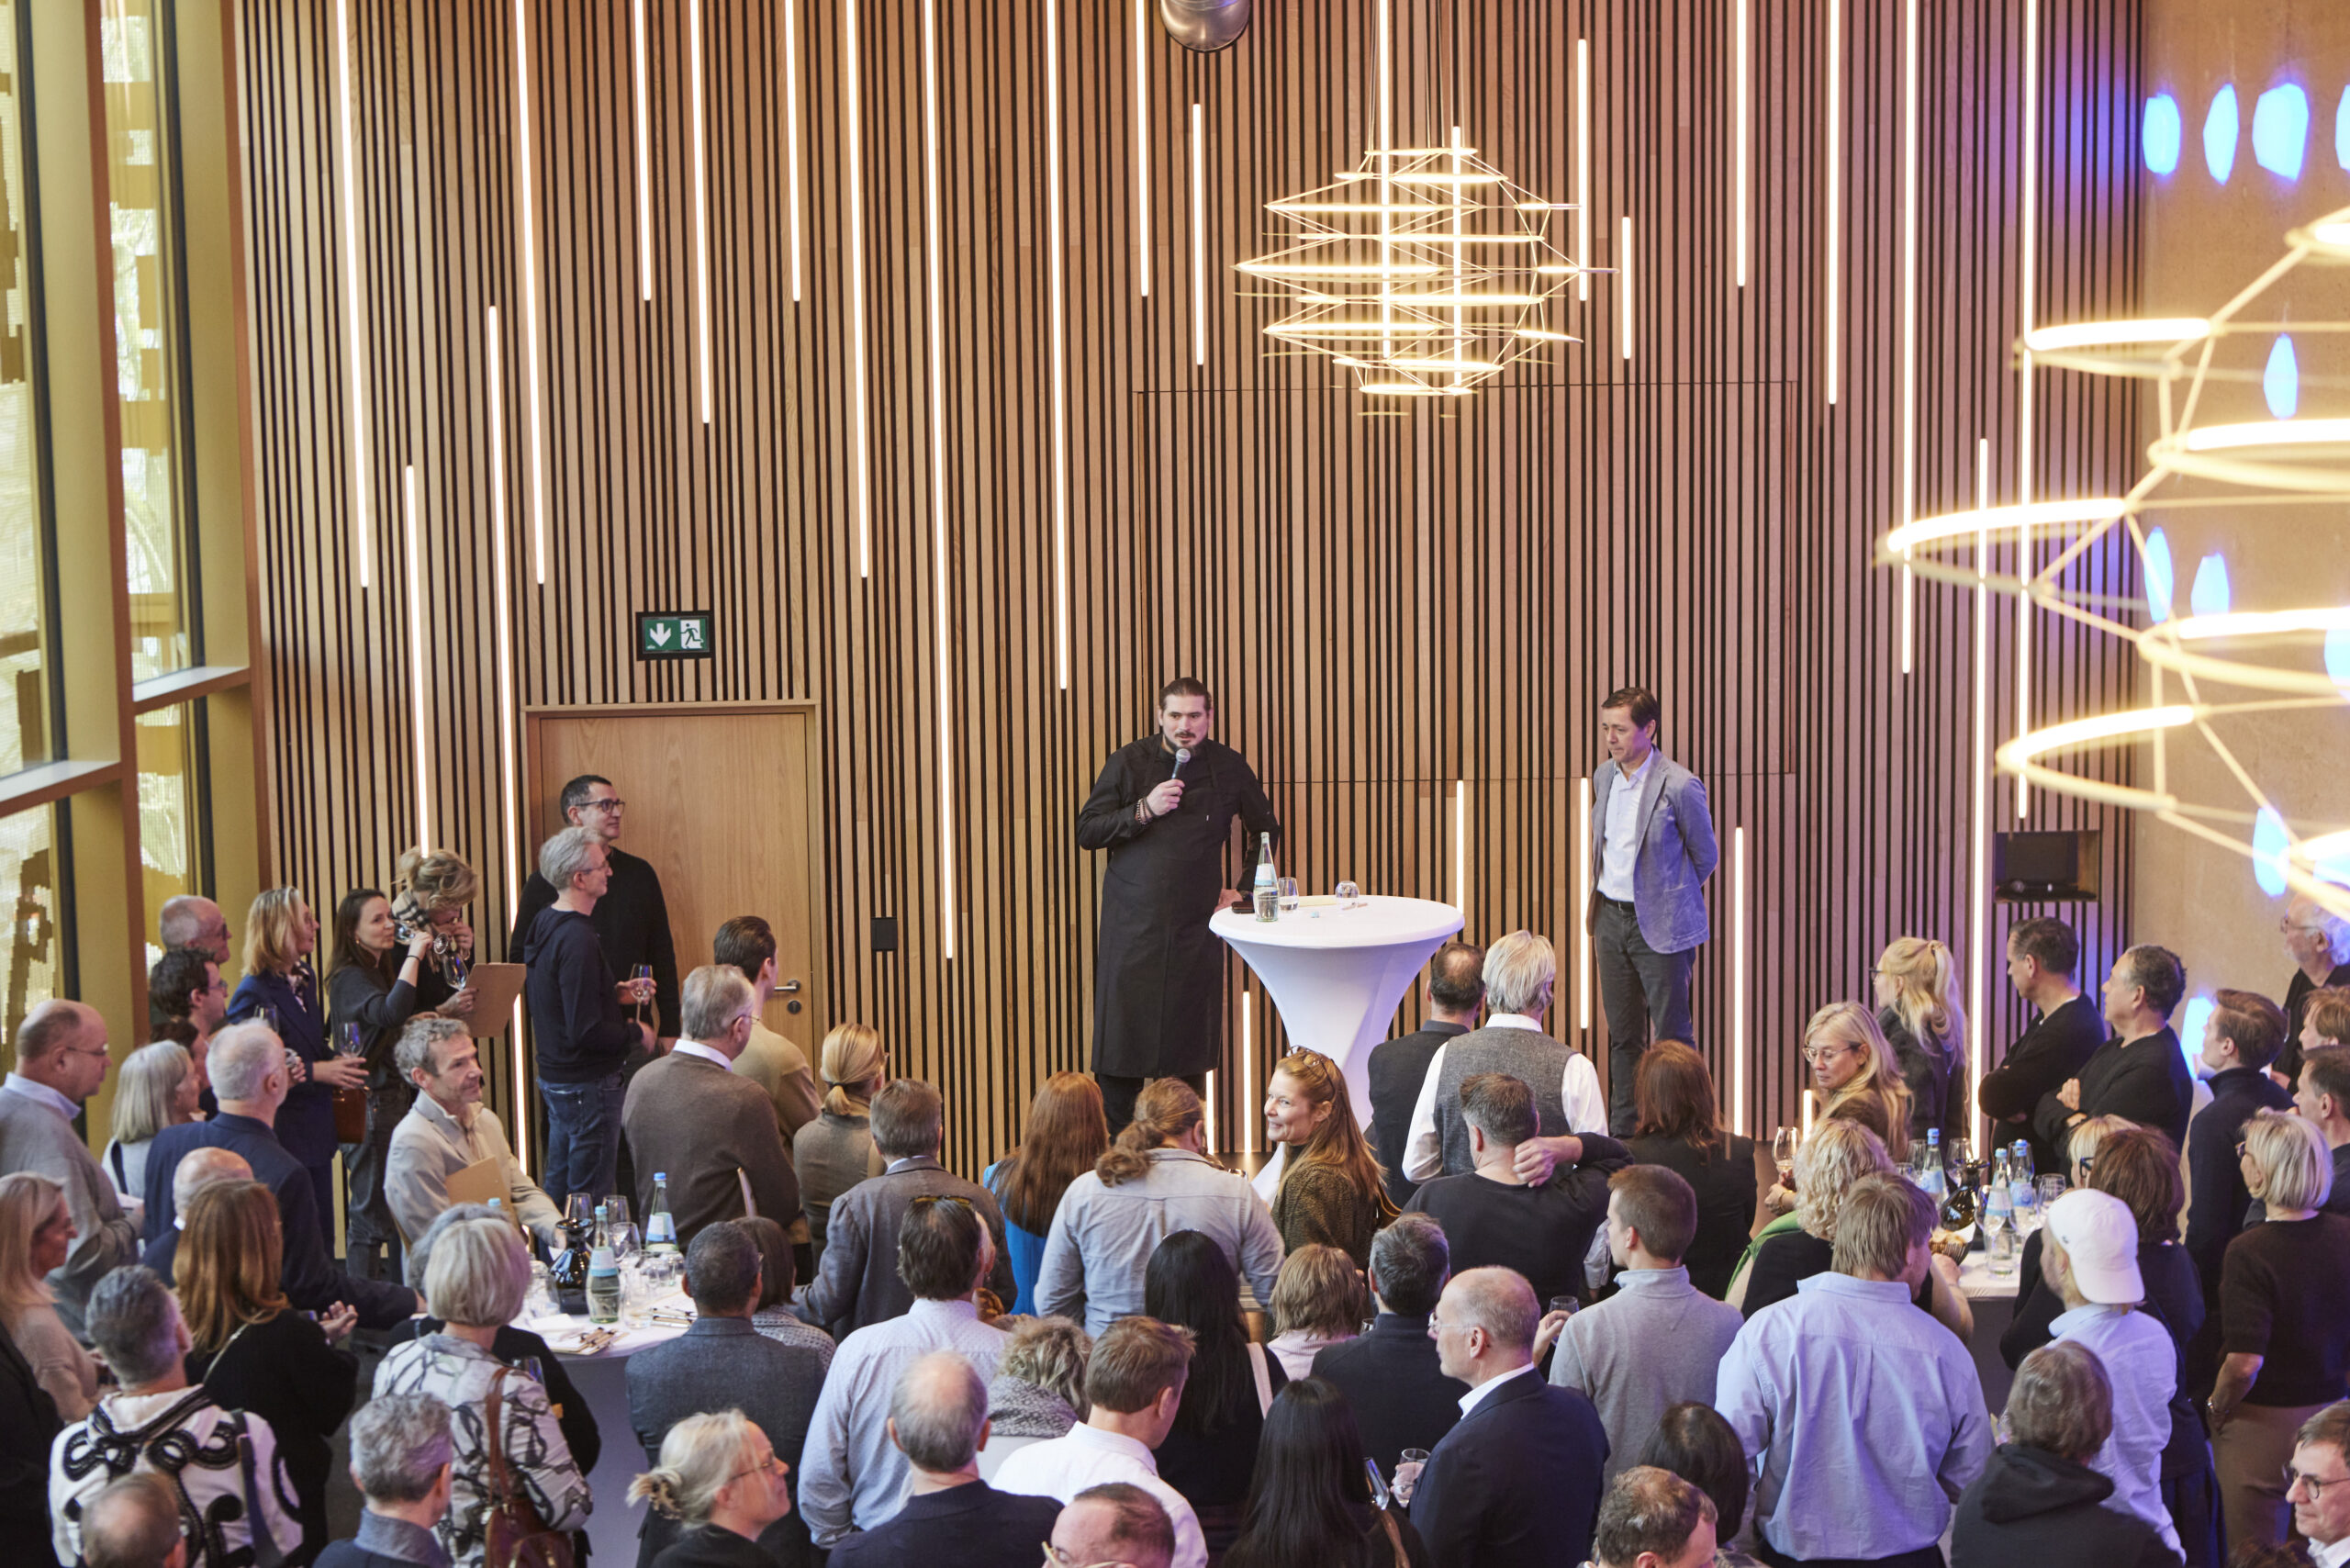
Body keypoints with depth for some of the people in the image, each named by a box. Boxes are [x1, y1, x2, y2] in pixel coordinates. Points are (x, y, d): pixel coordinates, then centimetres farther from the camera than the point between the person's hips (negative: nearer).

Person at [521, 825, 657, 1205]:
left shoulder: (544, 923, 7)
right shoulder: (578, 939, -24)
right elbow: (587, 1031, -25)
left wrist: (616, 993, 12)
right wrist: (636, 1034, -10)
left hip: (553, 1076, 10)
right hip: (588, 1085, -10)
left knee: (558, 1185, 18)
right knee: (592, 1202, -2)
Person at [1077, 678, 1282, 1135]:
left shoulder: (1228, 767, 5)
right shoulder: (1129, 762, 0)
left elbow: (1267, 831, 21)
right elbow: (1086, 831, -1)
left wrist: (1243, 890, 12)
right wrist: (1144, 810, -13)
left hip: (1195, 927, 1)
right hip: (1132, 926, -1)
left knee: (1190, 1052, 1)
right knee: (1120, 1047, -3)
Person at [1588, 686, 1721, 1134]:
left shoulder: (1679, 786, -17)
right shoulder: (1603, 776, 4)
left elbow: (1706, 856, -4)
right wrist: (1598, 916, 15)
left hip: (1660, 927, -6)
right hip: (1611, 919, 6)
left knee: (1672, 1034, 1)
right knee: (1622, 1034, 14)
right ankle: (1622, 1134, 24)